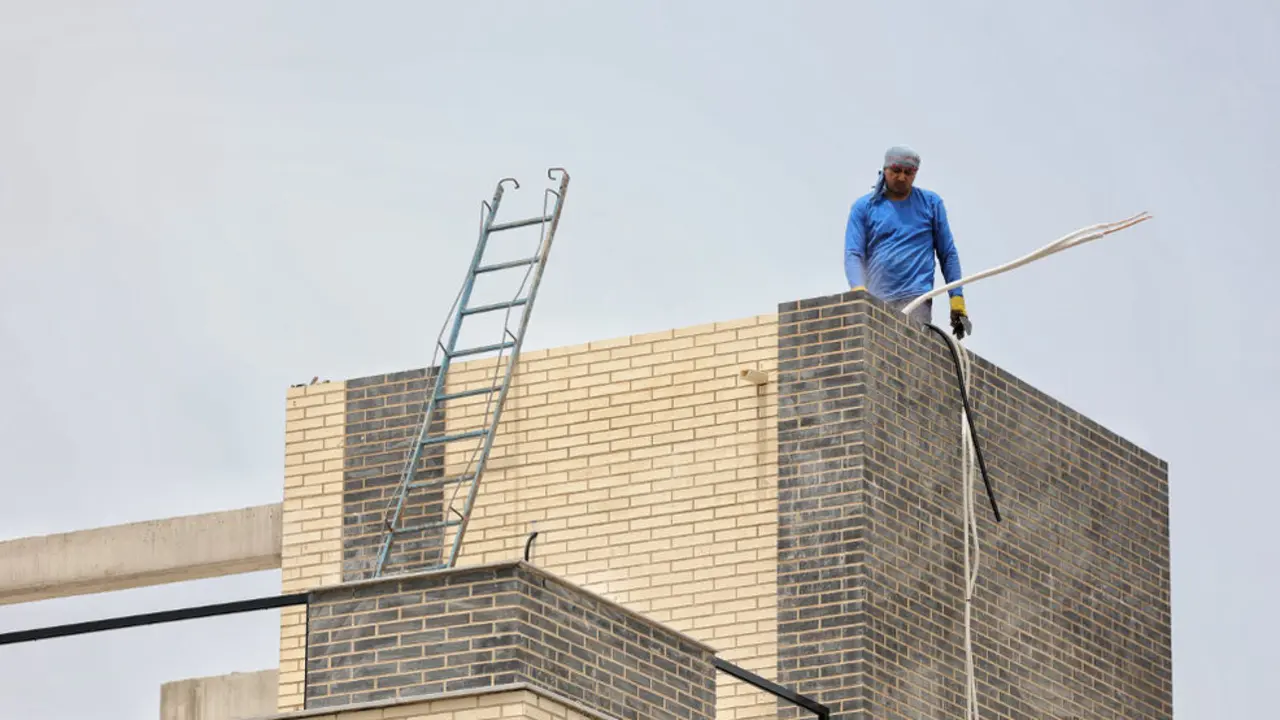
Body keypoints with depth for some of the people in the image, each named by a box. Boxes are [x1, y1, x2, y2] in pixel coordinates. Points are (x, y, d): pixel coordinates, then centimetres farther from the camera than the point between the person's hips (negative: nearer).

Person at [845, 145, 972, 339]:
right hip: (875, 301, 2)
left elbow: (948, 255, 12)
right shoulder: (864, 207, 10)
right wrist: (859, 291, -19)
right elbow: (853, 255, 0)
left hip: (915, 298, -2)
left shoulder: (931, 203, 12)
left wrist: (957, 301, 4)